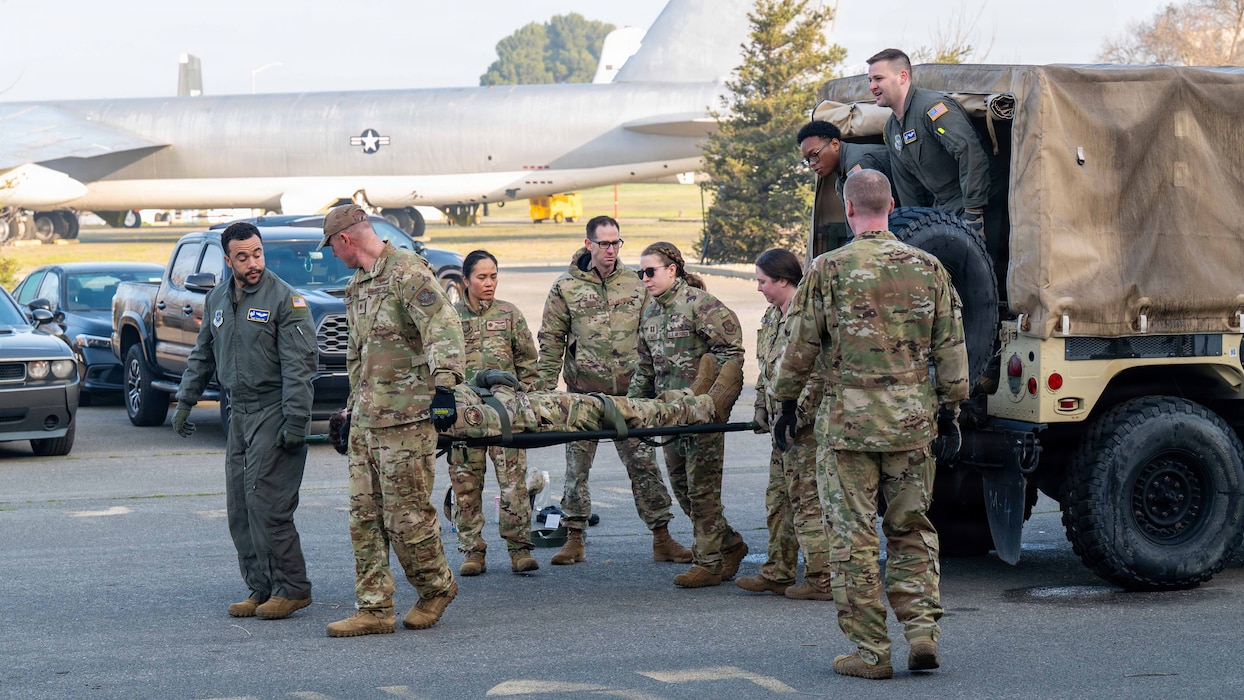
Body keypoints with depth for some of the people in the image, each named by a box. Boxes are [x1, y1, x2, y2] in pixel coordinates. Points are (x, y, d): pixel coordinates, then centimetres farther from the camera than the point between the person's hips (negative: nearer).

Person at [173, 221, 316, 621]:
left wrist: (296, 420, -18)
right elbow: (201, 357, 25)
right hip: (239, 415, 7)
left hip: (274, 413, -7)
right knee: (239, 509, 6)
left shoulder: (284, 298, -8)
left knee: (265, 502, -11)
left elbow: (299, 364, -13)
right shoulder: (217, 300, 14)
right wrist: (185, 402, 21)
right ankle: (260, 589, 13)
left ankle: (291, 588, -2)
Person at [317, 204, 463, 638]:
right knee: (365, 516, 6)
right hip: (365, 419, 9)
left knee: (406, 514, -4)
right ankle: (375, 610, 10)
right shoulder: (357, 286, 19)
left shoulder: (408, 272, -11)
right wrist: (352, 407, 30)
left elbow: (443, 327, -22)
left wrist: (444, 383, -32)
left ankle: (436, 587, 18)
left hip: (406, 417, -9)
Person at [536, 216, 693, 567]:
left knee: (643, 464, 1)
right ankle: (574, 540, 15)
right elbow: (551, 340, 3)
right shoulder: (566, 287, 2)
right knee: (577, 466, 5)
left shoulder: (634, 285, 8)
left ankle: (662, 538, 6)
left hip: (628, 392, 1)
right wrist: (544, 390, -2)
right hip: (582, 392, -1)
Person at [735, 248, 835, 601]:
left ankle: (822, 580, -2)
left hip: (809, 427, -10)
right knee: (778, 499, 15)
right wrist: (762, 410, 14)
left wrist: (796, 416, -21)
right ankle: (778, 573, 24)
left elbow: (818, 376, -21)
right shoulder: (771, 318, 15)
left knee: (807, 500, -7)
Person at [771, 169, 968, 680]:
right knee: (912, 531, 15)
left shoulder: (829, 269, -6)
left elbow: (800, 347, -1)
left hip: (849, 421, -3)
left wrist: (787, 404, 12)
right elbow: (951, 348, 7)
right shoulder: (927, 268, 4)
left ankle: (871, 652, 5)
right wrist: (949, 410, 16)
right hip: (914, 423, 3)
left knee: (854, 538, 3)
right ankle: (922, 631, 5)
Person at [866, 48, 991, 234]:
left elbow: (971, 153, -26)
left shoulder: (932, 106, -17)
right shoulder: (891, 128, 14)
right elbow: (907, 186, 22)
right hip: (939, 211, 9)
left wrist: (973, 214, -26)